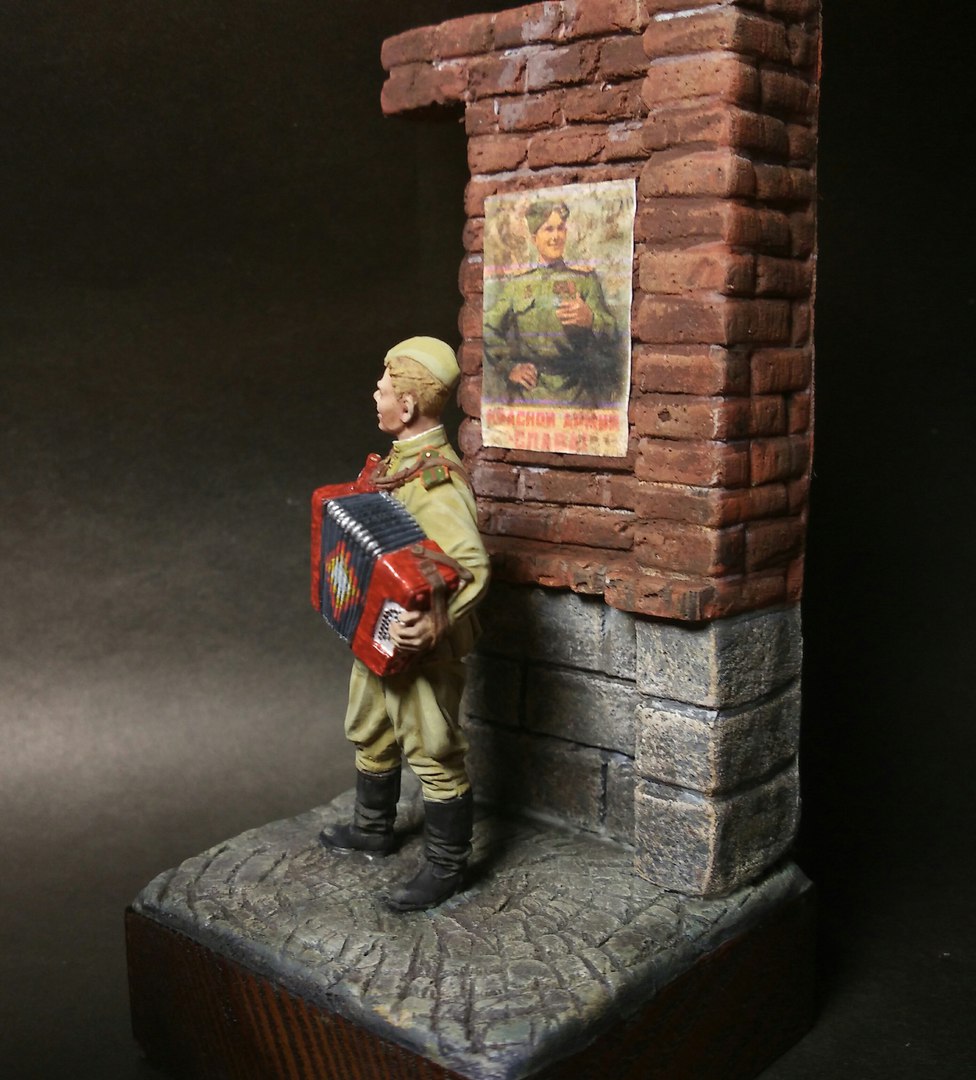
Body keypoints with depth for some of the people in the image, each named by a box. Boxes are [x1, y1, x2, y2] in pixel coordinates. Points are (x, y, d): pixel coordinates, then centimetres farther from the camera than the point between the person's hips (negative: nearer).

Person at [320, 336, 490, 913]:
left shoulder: (437, 480, -27)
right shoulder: (399, 459, 3)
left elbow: (472, 565, -35)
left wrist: (438, 622, -45)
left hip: (418, 644, -10)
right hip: (377, 635, 10)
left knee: (434, 754, 5)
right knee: (371, 732, 25)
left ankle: (446, 866, 21)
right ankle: (373, 828, 47)